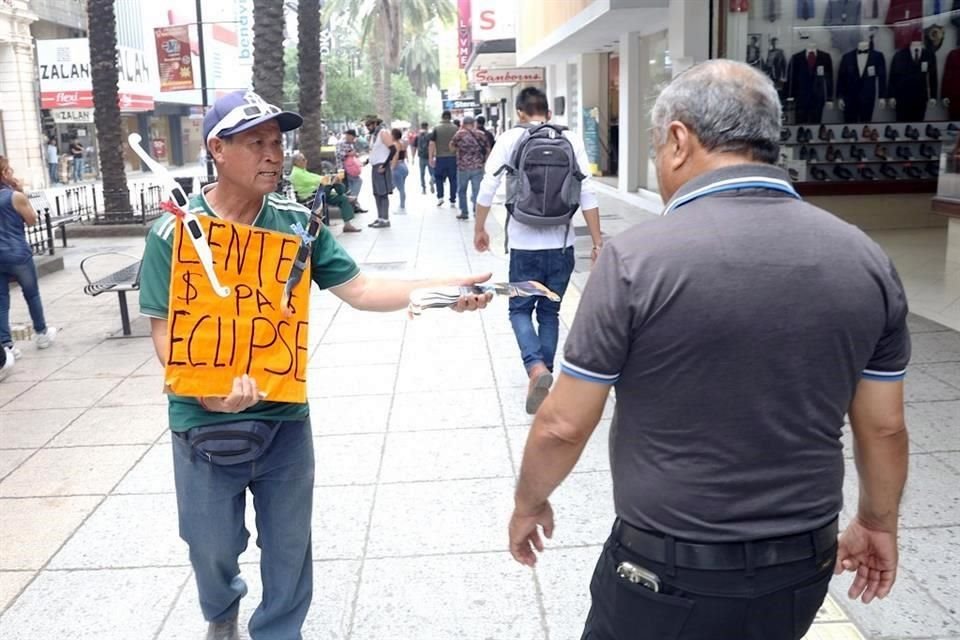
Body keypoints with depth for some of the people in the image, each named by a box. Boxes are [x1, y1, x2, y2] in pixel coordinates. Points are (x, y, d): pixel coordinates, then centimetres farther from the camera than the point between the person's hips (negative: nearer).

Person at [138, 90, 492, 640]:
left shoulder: (297, 223, -5)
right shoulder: (175, 232, -12)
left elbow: (359, 290, -7)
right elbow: (165, 331, -12)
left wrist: (444, 288, -19)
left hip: (286, 420, 1)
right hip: (205, 426, -1)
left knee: (289, 550, 15)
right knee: (214, 548, 20)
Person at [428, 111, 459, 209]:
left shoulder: (436, 128, -2)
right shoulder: (455, 128, 0)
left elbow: (431, 144, -5)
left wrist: (430, 158, -1)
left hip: (440, 157, 0)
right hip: (453, 157, 1)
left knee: (438, 178, 15)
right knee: (453, 179, 7)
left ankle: (440, 197, 3)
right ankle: (453, 201, 8)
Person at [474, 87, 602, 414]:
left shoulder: (509, 139, -2)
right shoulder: (570, 140, 1)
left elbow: (487, 188, -4)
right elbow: (587, 195, -2)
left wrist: (479, 229, 10)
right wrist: (597, 242, 2)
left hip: (525, 244, -2)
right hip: (562, 244, 2)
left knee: (520, 310, 12)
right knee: (550, 312, 17)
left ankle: (536, 368, -13)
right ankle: (543, 378, 19)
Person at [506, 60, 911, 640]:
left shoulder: (638, 259, -19)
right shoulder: (865, 259, -5)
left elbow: (564, 425, -13)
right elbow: (883, 426, 3)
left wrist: (530, 503, 6)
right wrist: (879, 523, 20)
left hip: (671, 575, -4)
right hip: (803, 570, 5)